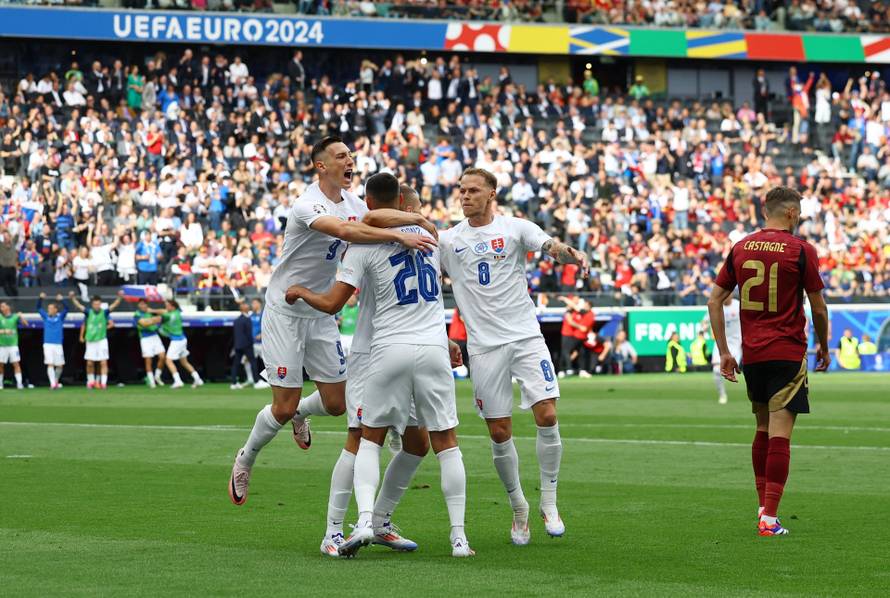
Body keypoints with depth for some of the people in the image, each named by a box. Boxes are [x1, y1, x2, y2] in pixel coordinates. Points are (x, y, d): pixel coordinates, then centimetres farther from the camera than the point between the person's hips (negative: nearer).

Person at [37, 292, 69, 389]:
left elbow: (66, 309, -8)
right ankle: (52, 383, -14)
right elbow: (38, 308, 4)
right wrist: (40, 298, -12)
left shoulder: (60, 317, 5)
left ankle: (56, 381, 27)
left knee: (60, 366, 4)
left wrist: (62, 300, -24)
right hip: (47, 344, 0)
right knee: (50, 364, -10)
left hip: (58, 345, 0)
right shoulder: (46, 317, 9)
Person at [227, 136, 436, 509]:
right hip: (285, 313, -7)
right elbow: (344, 230, -42)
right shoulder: (307, 206, -24)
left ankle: (301, 413, 40)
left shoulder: (354, 204, 3)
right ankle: (245, 460, 20)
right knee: (284, 407, -6)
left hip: (322, 314, 7)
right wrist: (398, 236, -47)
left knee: (336, 404, 5)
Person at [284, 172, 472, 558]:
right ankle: (459, 536, 4)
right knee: (446, 442, 8)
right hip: (434, 346, 3)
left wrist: (300, 291, 12)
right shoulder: (426, 235, 11)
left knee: (370, 439, 11)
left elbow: (331, 304, -5)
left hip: (391, 350, -3)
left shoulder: (364, 244, -4)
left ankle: (364, 520, -9)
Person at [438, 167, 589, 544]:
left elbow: (553, 247, -11)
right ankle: (518, 508, 18)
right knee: (499, 433, 1)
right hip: (483, 346, 1)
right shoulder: (448, 240, 7)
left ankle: (549, 503, 3)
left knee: (547, 417, -12)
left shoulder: (515, 228, 3)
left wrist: (573, 255, -34)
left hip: (525, 336, -1)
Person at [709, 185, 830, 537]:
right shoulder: (801, 251, -6)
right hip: (787, 353, -5)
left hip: (751, 353, 5)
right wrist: (823, 347, 14)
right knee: (779, 433, -6)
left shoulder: (740, 248, 7)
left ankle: (763, 505, 24)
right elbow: (818, 308, -2)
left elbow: (714, 301, 6)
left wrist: (723, 351, 10)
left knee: (763, 427, 20)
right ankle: (769, 518, -10)